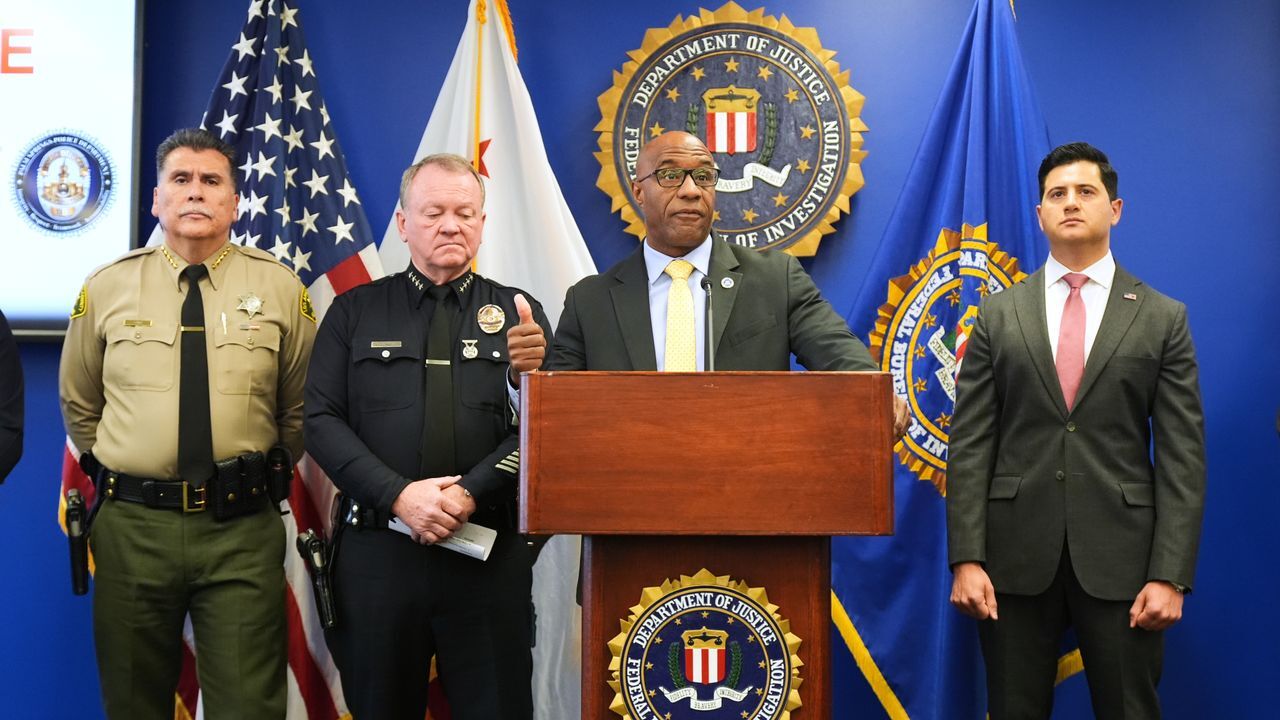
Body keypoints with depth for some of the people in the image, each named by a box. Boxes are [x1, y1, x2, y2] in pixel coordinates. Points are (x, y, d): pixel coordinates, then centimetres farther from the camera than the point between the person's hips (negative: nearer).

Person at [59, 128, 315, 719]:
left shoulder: (280, 288, 0)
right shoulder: (106, 287, 4)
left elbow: (300, 409, 10)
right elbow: (78, 403, 16)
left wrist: (265, 474, 7)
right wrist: (113, 471, 11)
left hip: (242, 528, -1)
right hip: (130, 525, 2)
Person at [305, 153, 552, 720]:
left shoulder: (518, 313, 8)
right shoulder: (354, 313, 8)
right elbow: (321, 420, 0)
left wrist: (470, 493, -15)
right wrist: (398, 494, -13)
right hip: (376, 549, 1)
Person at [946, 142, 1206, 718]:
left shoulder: (1162, 319, 4)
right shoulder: (999, 315, 6)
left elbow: (1182, 456, 0)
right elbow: (970, 445, 2)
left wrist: (1171, 575, -7)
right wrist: (965, 559, -6)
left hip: (1119, 557, 0)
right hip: (1017, 556, 1)